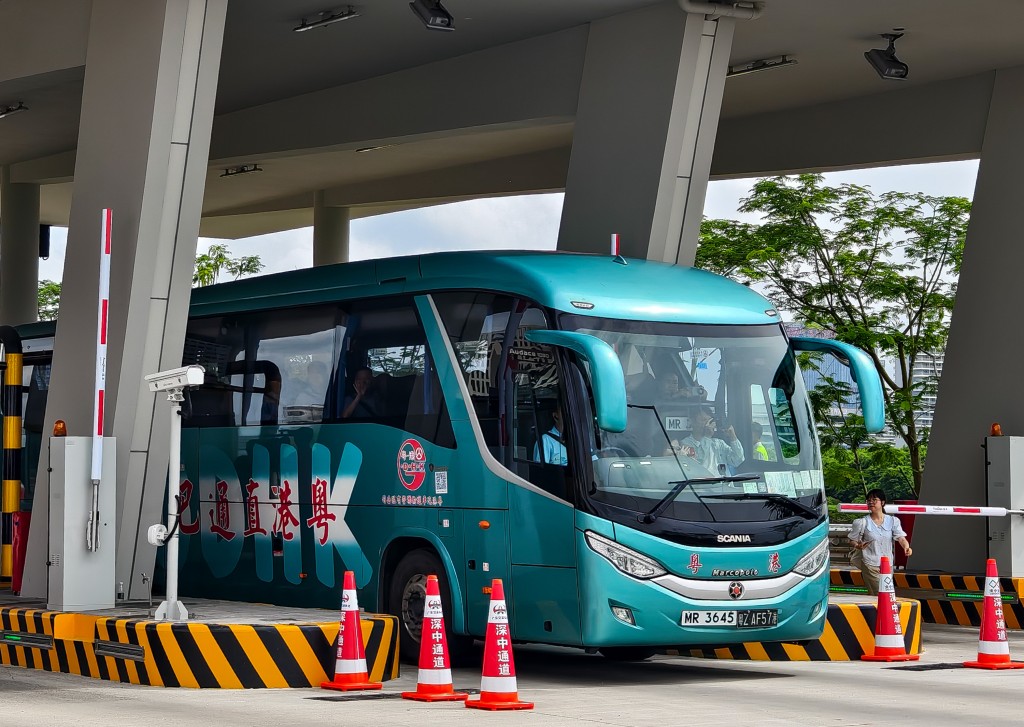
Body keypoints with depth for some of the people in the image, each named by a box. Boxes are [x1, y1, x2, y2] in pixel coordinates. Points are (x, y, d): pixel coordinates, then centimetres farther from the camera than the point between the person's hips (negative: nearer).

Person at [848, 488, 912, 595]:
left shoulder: (892, 521, 5)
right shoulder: (862, 522, -2)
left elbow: (900, 537, -4)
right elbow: (853, 540, 3)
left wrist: (906, 547, -25)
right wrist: (858, 546, -21)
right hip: (870, 565, -4)